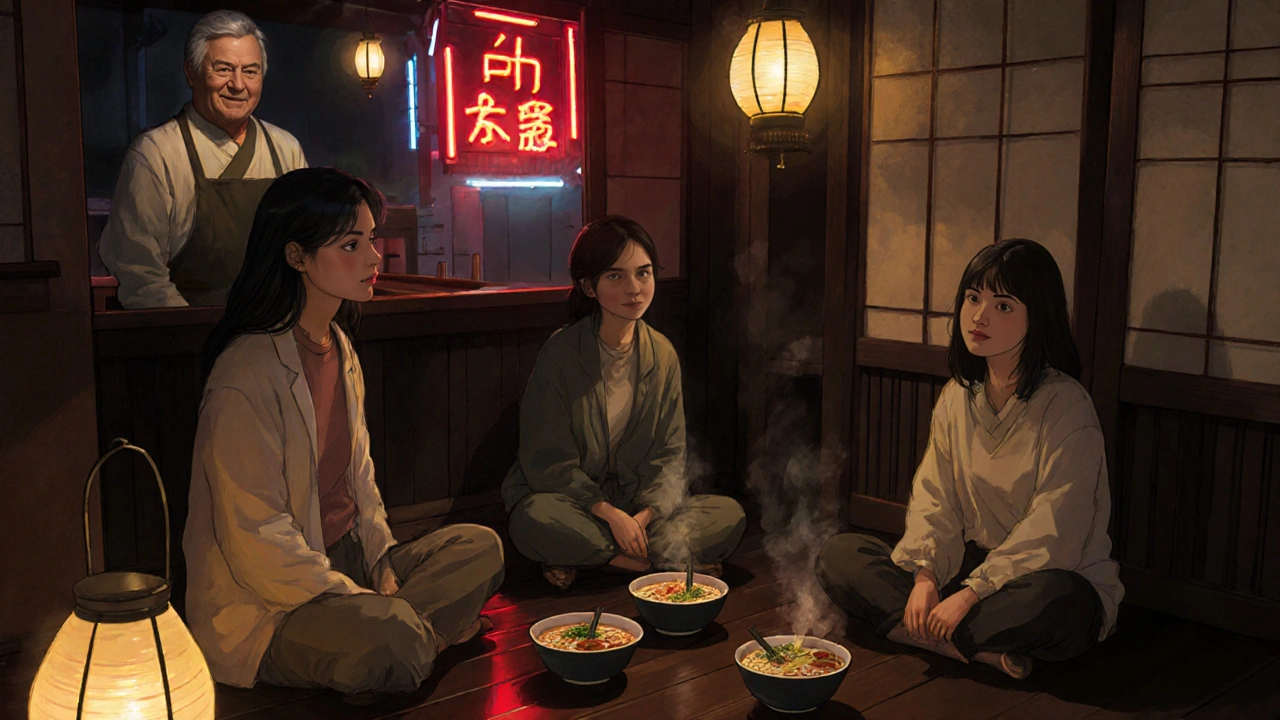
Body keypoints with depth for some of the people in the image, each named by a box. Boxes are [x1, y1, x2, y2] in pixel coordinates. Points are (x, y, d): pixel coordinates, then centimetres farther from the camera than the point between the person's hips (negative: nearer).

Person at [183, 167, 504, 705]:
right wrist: (367, 602, -19)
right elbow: (259, 543, -22)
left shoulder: (339, 348, 9)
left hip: (346, 563, 9)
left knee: (480, 547, 0)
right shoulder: (247, 378, -21)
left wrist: (384, 567, 1)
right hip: (264, 608, -9)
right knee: (391, 635, -35)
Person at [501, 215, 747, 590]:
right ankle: (665, 561, -20)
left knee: (730, 515, -15)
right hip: (571, 501, -4)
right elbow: (548, 462, -11)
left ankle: (583, 559, -18)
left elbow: (669, 454, 3)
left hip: (641, 506, 4)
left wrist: (644, 516, -14)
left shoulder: (662, 354, 1)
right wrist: (610, 514, -20)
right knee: (534, 519, -36)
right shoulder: (560, 354, -13)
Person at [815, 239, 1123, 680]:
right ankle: (982, 649, -22)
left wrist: (972, 593, -23)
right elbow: (934, 498, 2)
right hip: (972, 566, 7)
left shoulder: (1066, 407, -15)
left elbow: (1052, 537, -19)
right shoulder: (956, 398, 5)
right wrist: (925, 577, -14)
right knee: (838, 556, -9)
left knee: (1059, 598, -42)